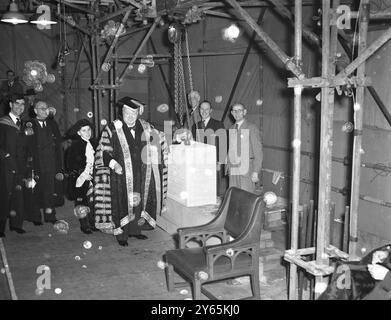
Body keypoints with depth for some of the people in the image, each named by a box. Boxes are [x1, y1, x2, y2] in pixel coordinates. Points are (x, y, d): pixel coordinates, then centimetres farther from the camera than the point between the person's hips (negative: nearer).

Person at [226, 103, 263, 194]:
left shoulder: (251, 128, -1)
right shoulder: (231, 129, 15)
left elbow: (258, 152, -4)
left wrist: (256, 171, -11)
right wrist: (228, 167, 6)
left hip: (247, 169, -4)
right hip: (233, 170, 5)